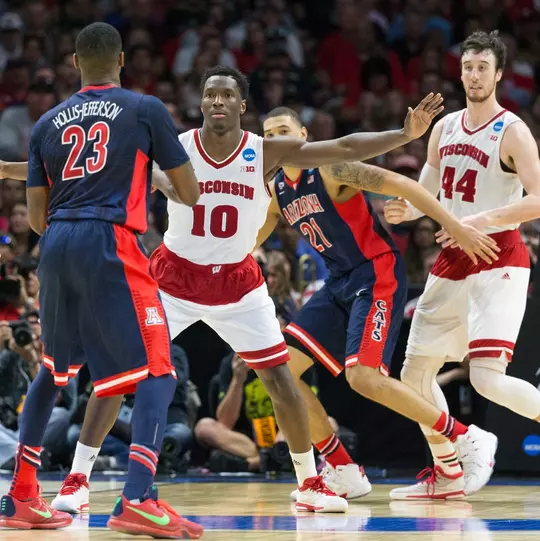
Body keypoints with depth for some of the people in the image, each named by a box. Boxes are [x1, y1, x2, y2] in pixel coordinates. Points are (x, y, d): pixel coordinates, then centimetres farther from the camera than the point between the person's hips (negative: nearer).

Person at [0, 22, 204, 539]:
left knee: (53, 370, 24)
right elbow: (190, 193, 8)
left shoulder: (47, 122, 17)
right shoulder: (146, 109, 6)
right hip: (110, 244, -5)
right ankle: (138, 498, -23)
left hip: (55, 245, 5)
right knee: (157, 371, -4)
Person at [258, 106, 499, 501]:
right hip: (340, 282, 8)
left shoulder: (330, 168, -14)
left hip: (377, 275, -8)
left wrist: (457, 228, -26)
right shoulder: (276, 191, 10)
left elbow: (402, 185, -19)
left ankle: (468, 438, -7)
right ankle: (345, 473, 6)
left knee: (364, 377, -23)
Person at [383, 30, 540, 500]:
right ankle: (447, 476, 23)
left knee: (488, 377, -22)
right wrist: (407, 209, -4)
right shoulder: (445, 128, 10)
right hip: (453, 262, 8)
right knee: (415, 372, 11)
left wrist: (482, 220, -29)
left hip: (498, 258, -8)